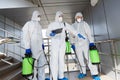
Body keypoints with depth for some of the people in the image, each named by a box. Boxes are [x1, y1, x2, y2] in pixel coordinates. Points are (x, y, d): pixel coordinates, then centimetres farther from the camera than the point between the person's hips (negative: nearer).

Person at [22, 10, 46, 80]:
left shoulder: (39, 25, 19)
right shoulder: (29, 24, -2)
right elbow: (26, 36, -9)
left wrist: (42, 44, 16)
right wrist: (27, 48, -17)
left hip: (39, 47, 7)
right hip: (32, 47, -7)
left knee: (42, 62, 7)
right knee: (33, 63, 1)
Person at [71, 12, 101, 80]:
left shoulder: (84, 24, 6)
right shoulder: (73, 26, 14)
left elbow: (89, 33, -5)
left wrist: (91, 42, -16)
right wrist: (72, 44, 8)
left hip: (85, 43, -2)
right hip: (77, 44, 3)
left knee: (89, 58, -7)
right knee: (80, 59, 6)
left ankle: (95, 74, 0)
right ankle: (83, 72, 20)